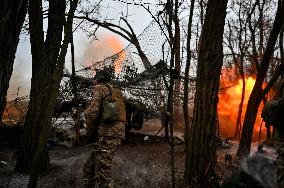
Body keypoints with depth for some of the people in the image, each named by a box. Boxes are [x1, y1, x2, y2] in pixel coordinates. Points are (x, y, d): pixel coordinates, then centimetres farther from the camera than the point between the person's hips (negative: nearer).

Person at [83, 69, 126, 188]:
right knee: (89, 169, 15)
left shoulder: (101, 88, 1)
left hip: (107, 134, -9)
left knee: (103, 174, -10)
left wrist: (90, 134, -3)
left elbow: (92, 112, -13)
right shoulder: (116, 92, 26)